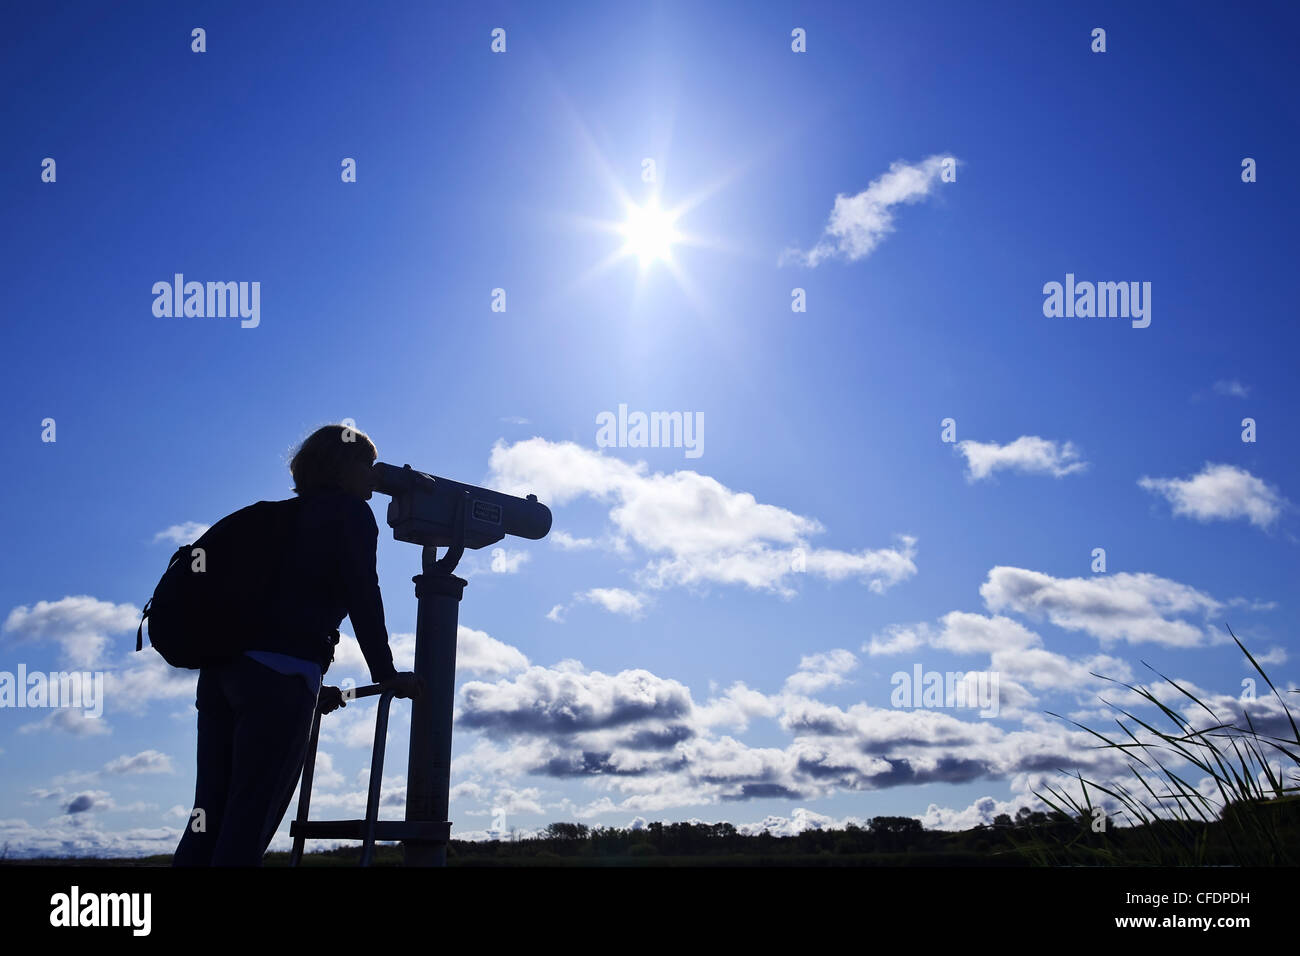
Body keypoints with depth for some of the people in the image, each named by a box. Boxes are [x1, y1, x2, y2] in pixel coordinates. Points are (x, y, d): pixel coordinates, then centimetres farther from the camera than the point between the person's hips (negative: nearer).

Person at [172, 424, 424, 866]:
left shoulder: (290, 515, 27)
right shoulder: (351, 514, 5)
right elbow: (362, 597, -3)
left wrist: (309, 684, 31)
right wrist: (387, 674, 2)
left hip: (222, 665, 7)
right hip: (279, 672, -7)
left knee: (211, 815, 7)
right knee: (250, 822, -7)